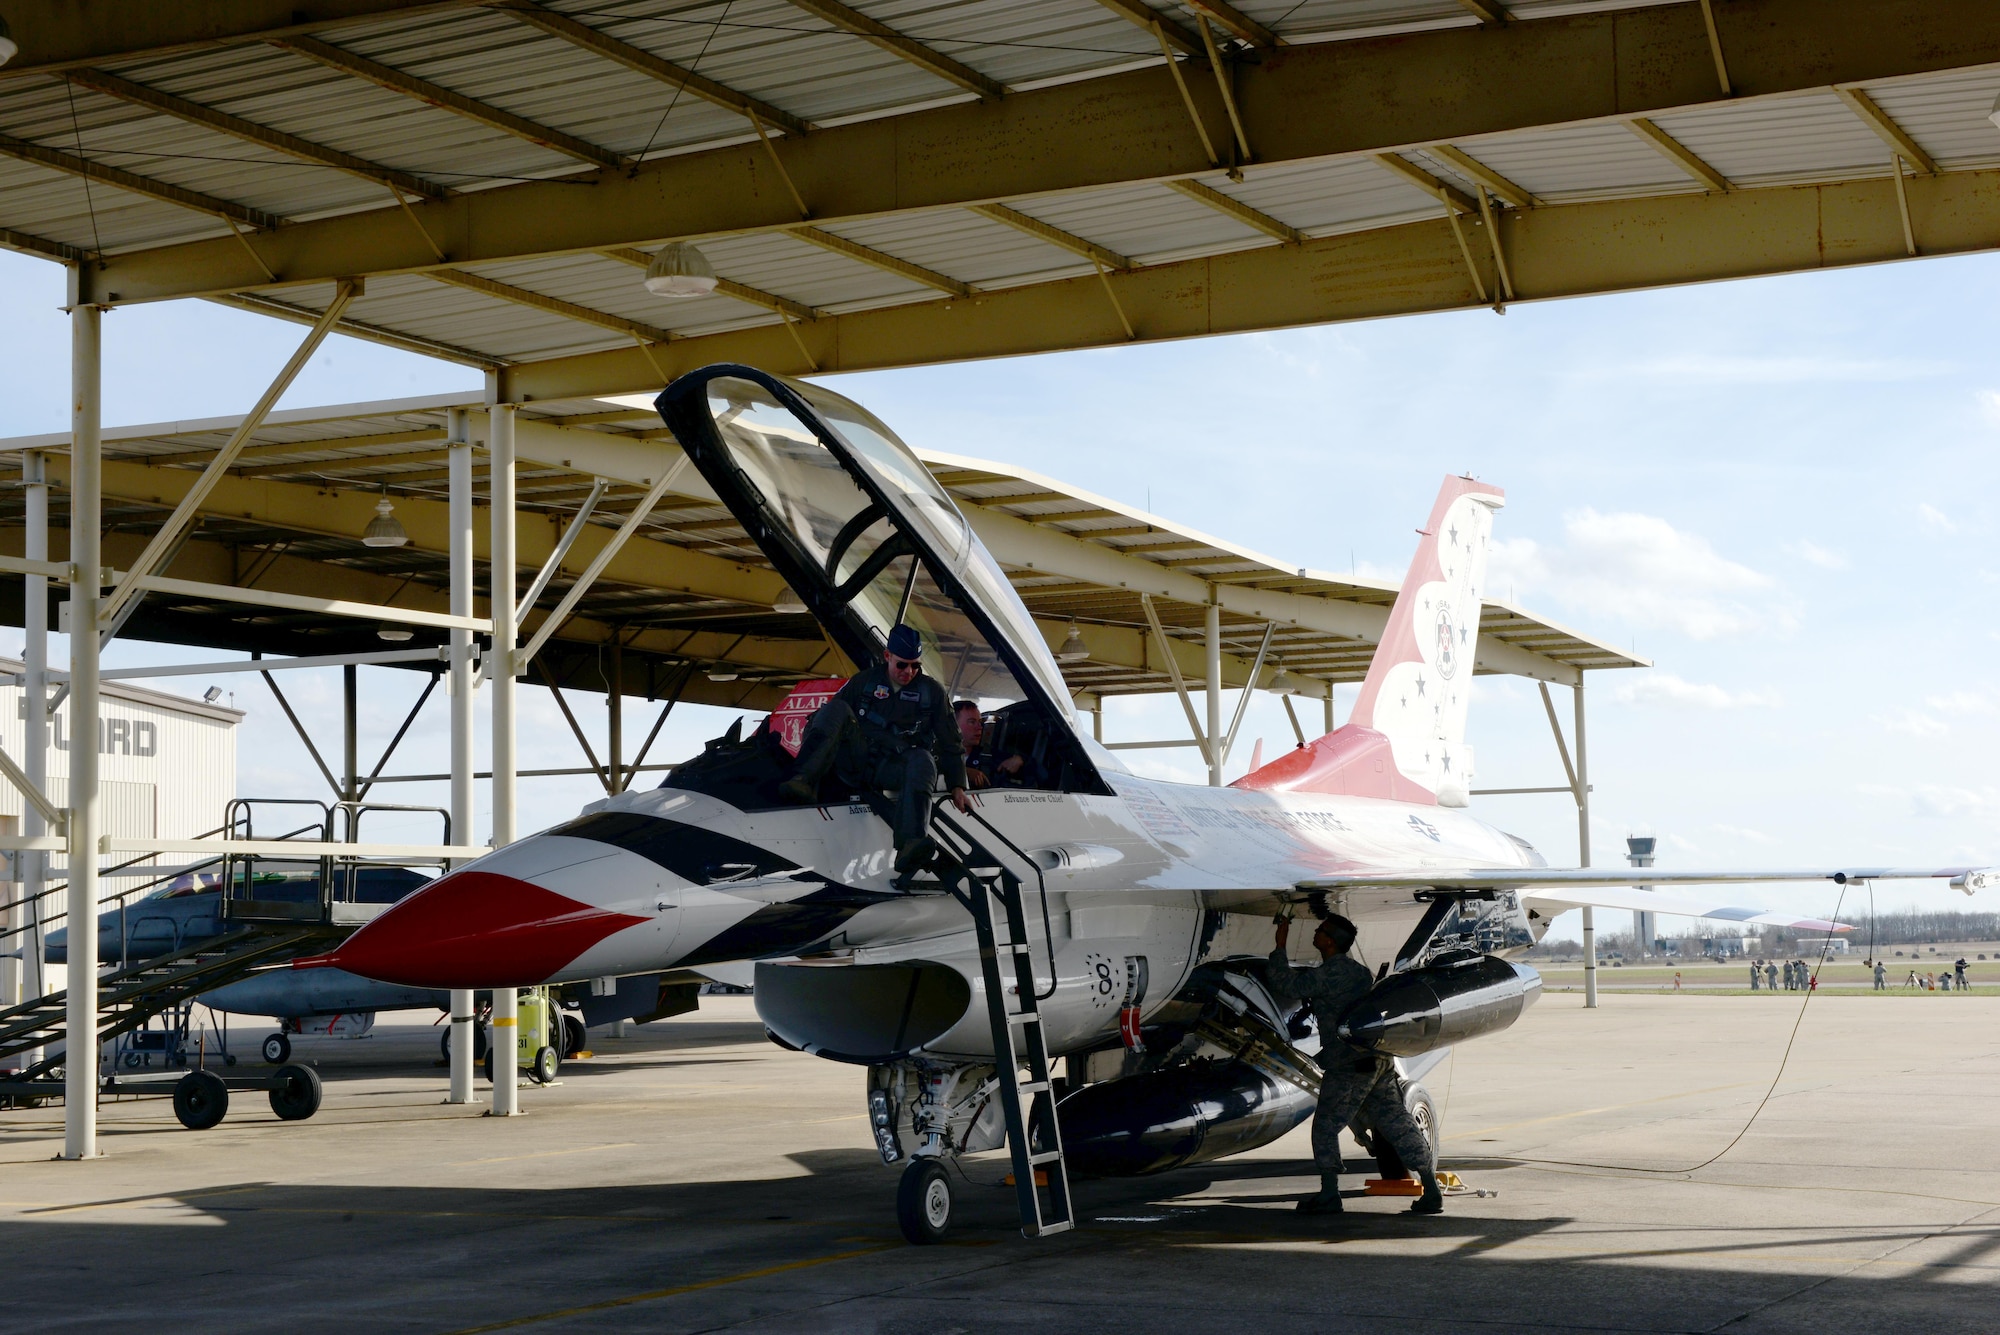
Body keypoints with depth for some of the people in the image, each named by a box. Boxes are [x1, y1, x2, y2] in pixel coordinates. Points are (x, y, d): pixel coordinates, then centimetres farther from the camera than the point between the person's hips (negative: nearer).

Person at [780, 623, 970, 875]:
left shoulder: (932, 692, 10)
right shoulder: (864, 682, 12)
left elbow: (951, 743, 12)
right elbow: (827, 718, 11)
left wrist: (957, 787, 3)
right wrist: (808, 749, -6)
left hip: (894, 769, -1)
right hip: (857, 760, 1)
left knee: (923, 760, -36)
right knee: (837, 708, -20)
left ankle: (909, 849, -58)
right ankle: (806, 781, -39)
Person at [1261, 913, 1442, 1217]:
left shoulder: (1329, 973, -11)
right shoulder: (1358, 970, 17)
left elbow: (1288, 987, -12)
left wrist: (1280, 947, -4)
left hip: (1349, 1066, -8)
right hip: (1381, 1061, 8)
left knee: (1326, 1126, 4)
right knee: (1398, 1126, 9)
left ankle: (1329, 1195, 2)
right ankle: (1432, 1192, 6)